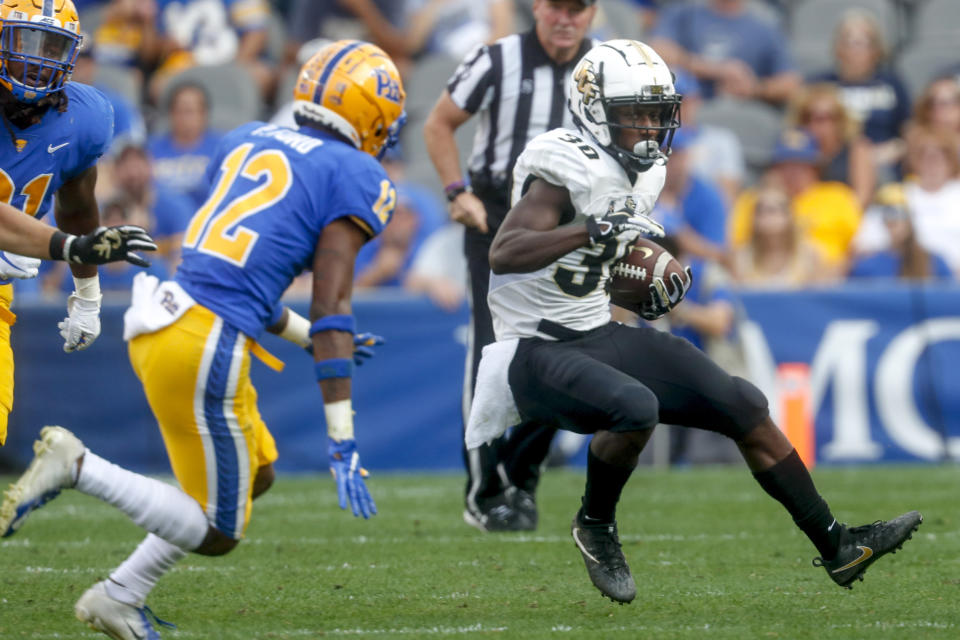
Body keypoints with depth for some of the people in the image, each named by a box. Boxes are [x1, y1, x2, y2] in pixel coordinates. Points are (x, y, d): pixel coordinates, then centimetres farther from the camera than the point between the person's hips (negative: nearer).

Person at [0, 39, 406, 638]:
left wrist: (307, 336, 36)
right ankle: (77, 465, -9)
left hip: (161, 320, 8)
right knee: (217, 533, 6)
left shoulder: (247, 142, 18)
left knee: (256, 474, 25)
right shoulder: (356, 178, -2)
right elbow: (330, 308, -9)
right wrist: (342, 442, -10)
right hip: (206, 348, -8)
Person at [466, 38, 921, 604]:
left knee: (743, 406, 0)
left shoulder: (643, 171, 8)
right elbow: (503, 255, -32)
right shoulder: (568, 168, -19)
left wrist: (653, 282, 6)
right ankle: (596, 528, -8)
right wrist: (594, 231, -40)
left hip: (599, 335, 9)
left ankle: (838, 548, 7)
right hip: (539, 350, -9)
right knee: (635, 407, -36)